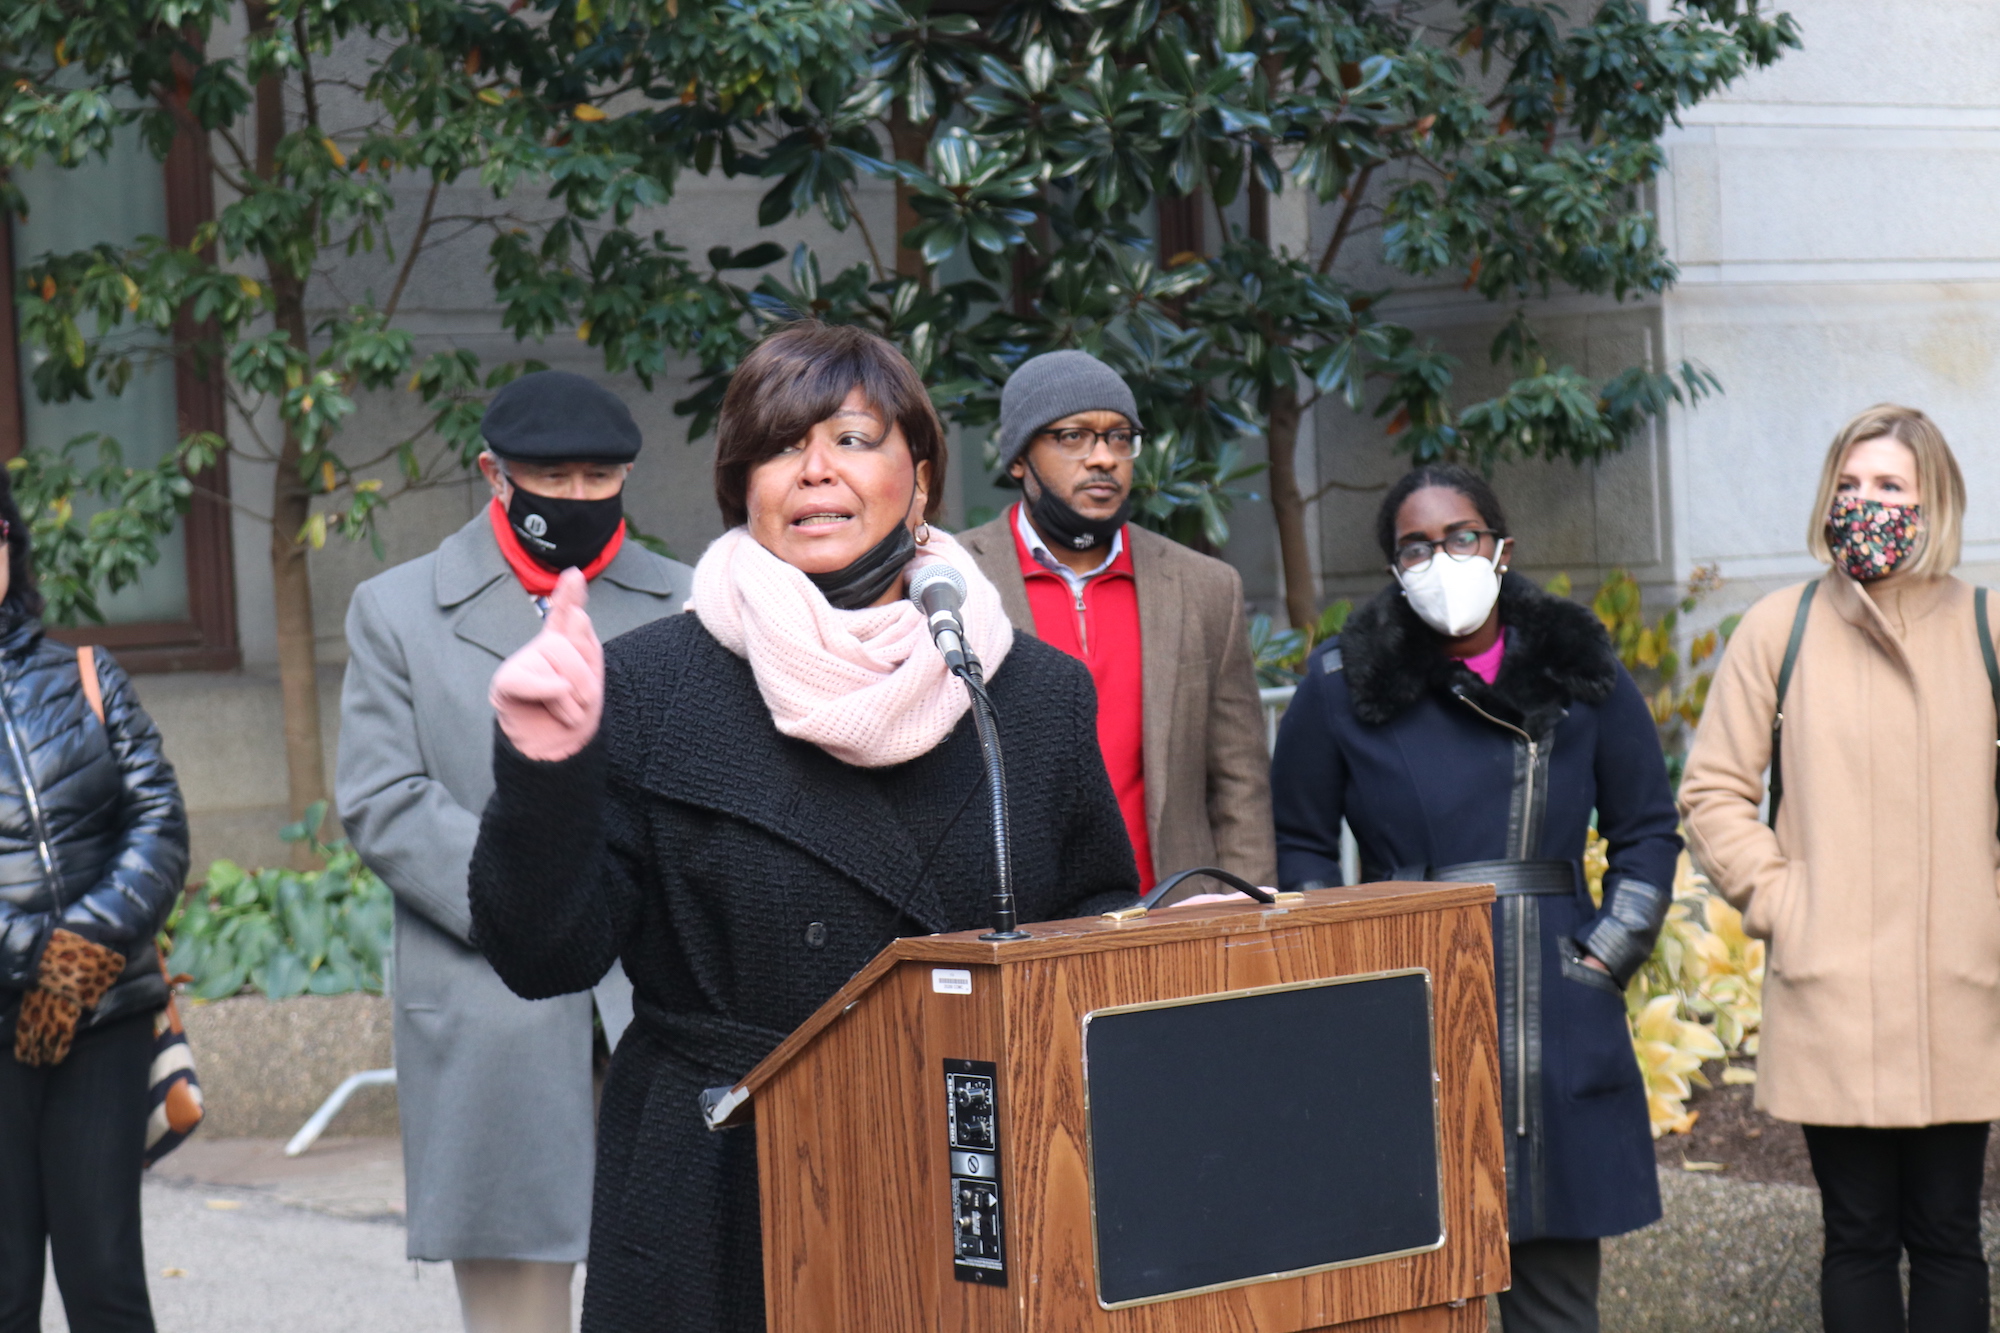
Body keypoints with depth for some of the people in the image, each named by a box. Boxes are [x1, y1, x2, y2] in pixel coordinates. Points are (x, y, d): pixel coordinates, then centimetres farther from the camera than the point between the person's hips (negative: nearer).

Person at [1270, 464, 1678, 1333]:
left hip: (1559, 1030, 2)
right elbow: (1298, 844, 11)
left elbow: (1648, 832, 14)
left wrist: (1602, 960, 4)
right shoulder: (1345, 684, 3)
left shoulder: (1582, 674, 7)